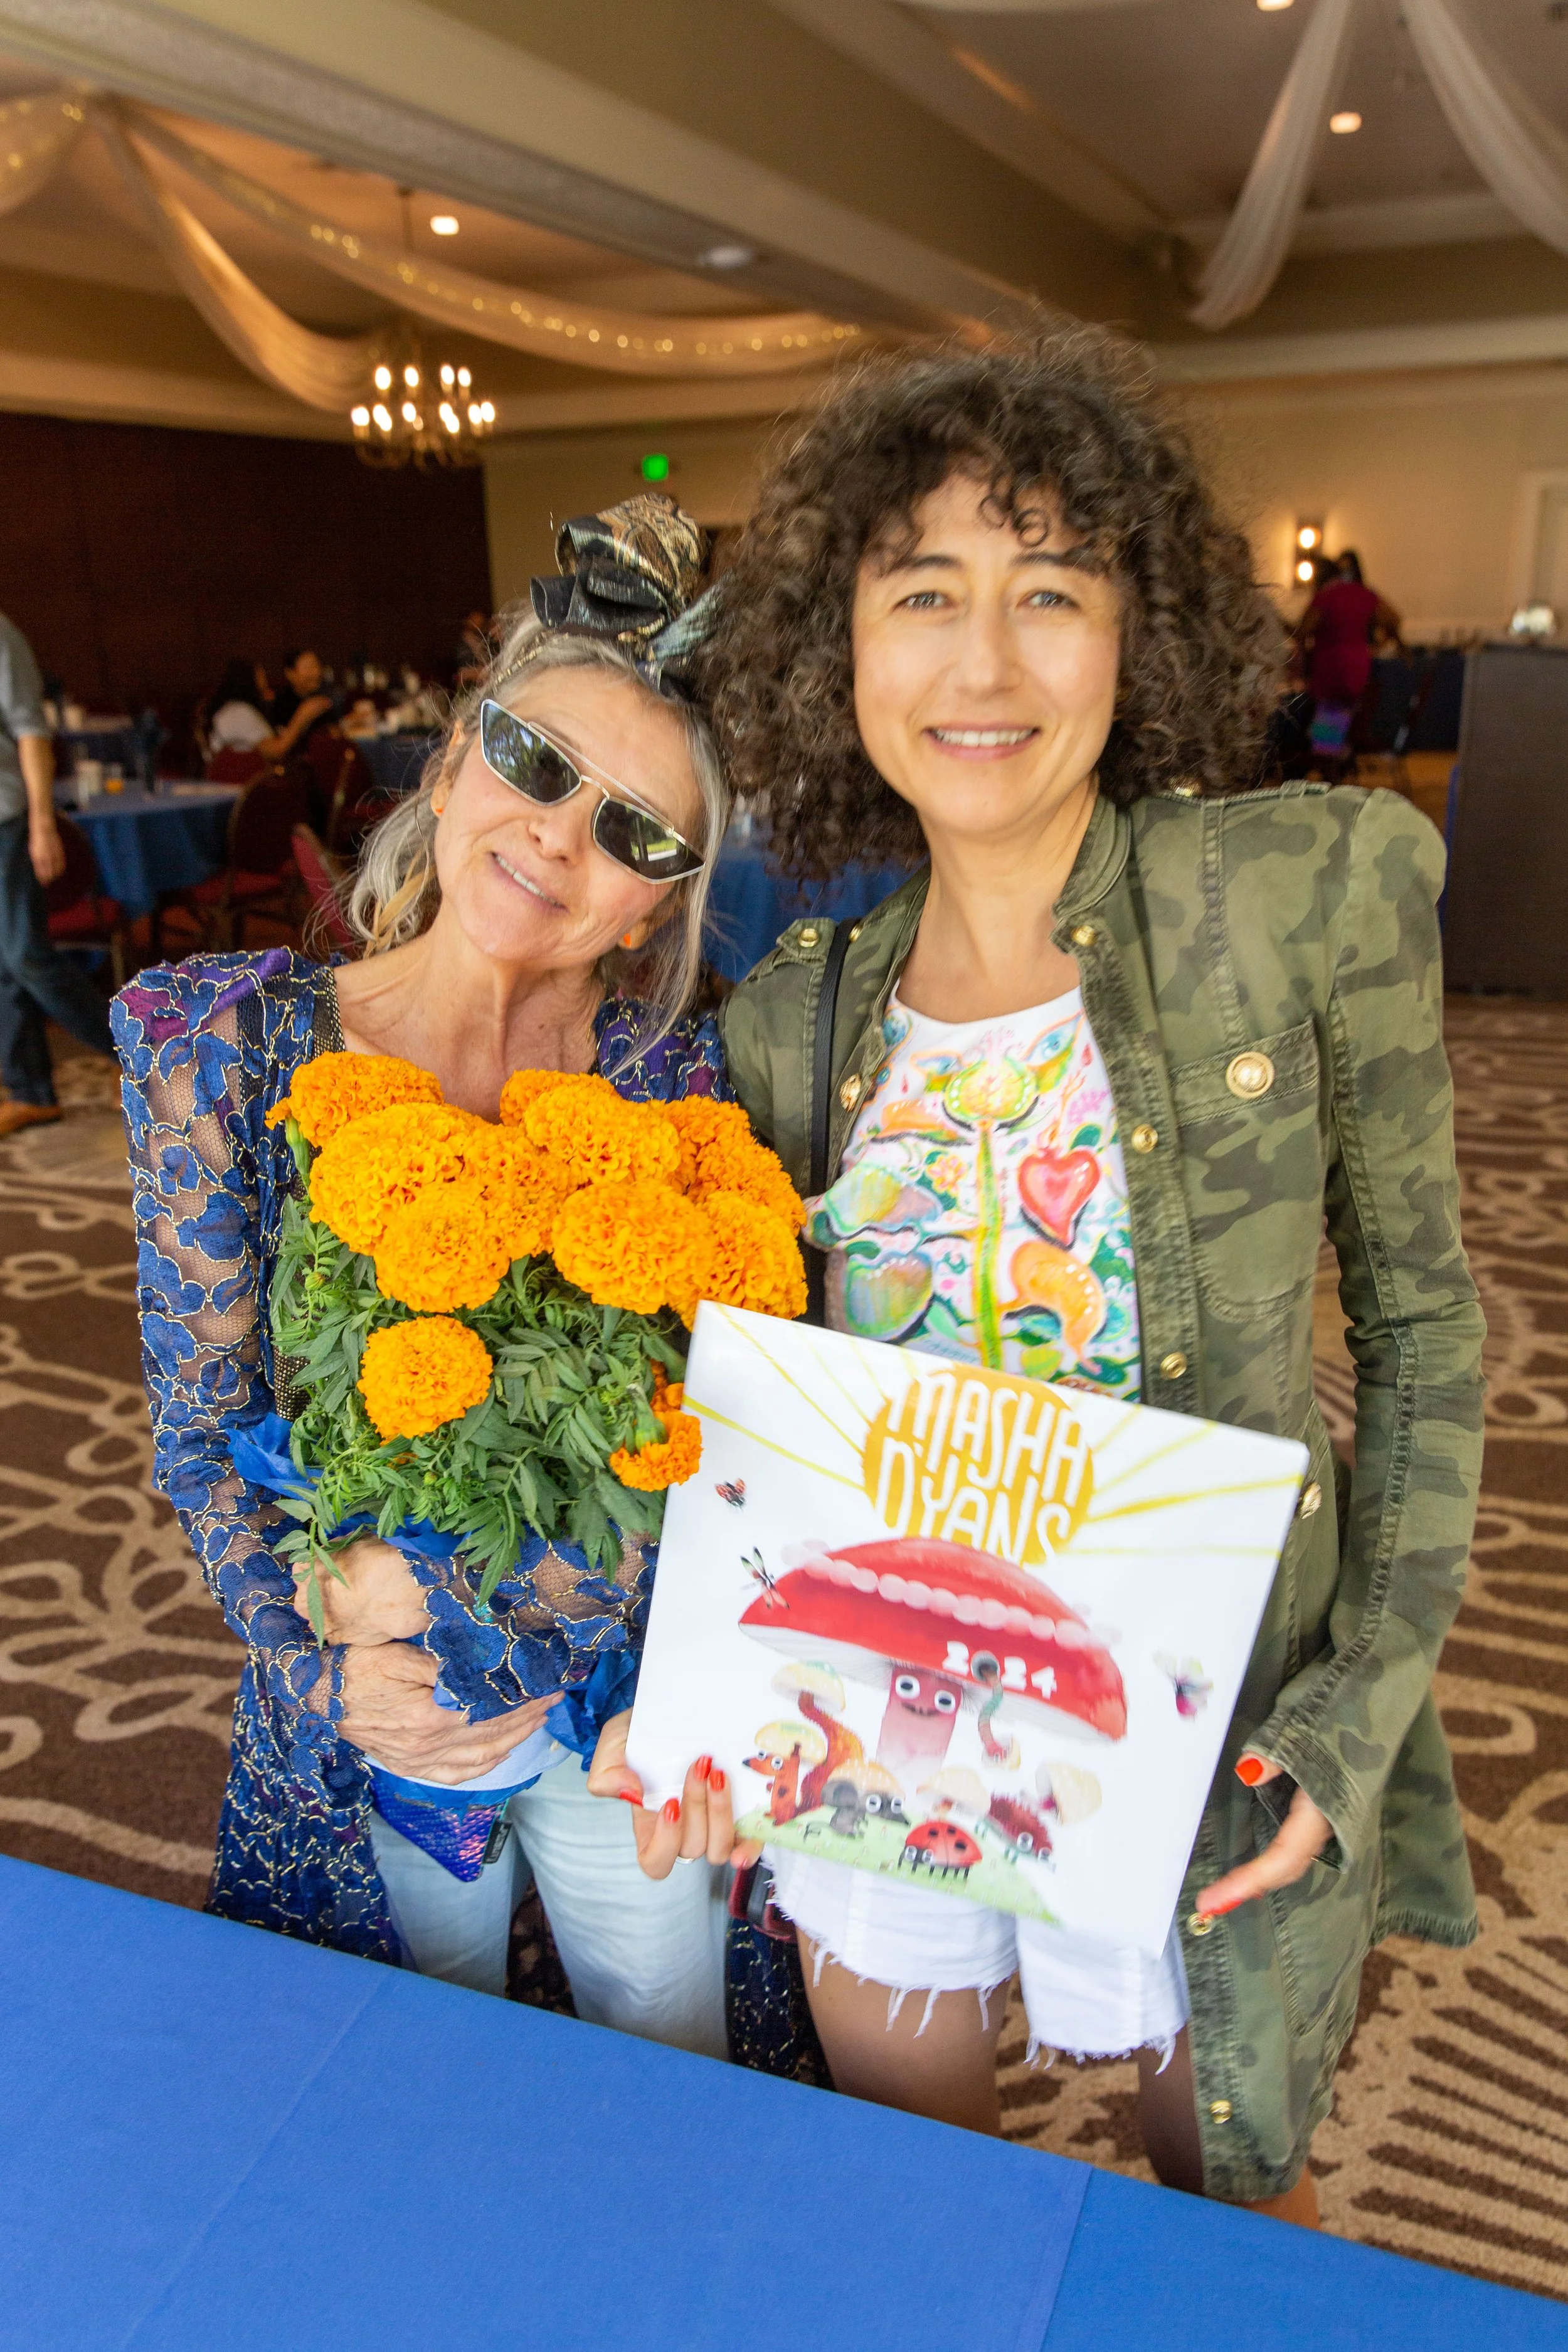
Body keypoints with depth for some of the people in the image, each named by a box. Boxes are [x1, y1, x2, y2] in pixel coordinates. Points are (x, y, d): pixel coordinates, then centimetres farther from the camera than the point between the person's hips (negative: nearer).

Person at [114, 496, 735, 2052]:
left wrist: (465, 1609, -22)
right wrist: (326, 1677, -18)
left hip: (629, 1692, 0)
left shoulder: (670, 1079, -15)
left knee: (677, 2072, 25)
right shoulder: (224, 1040, -15)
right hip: (360, 1719, 0)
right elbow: (204, 1426, -12)